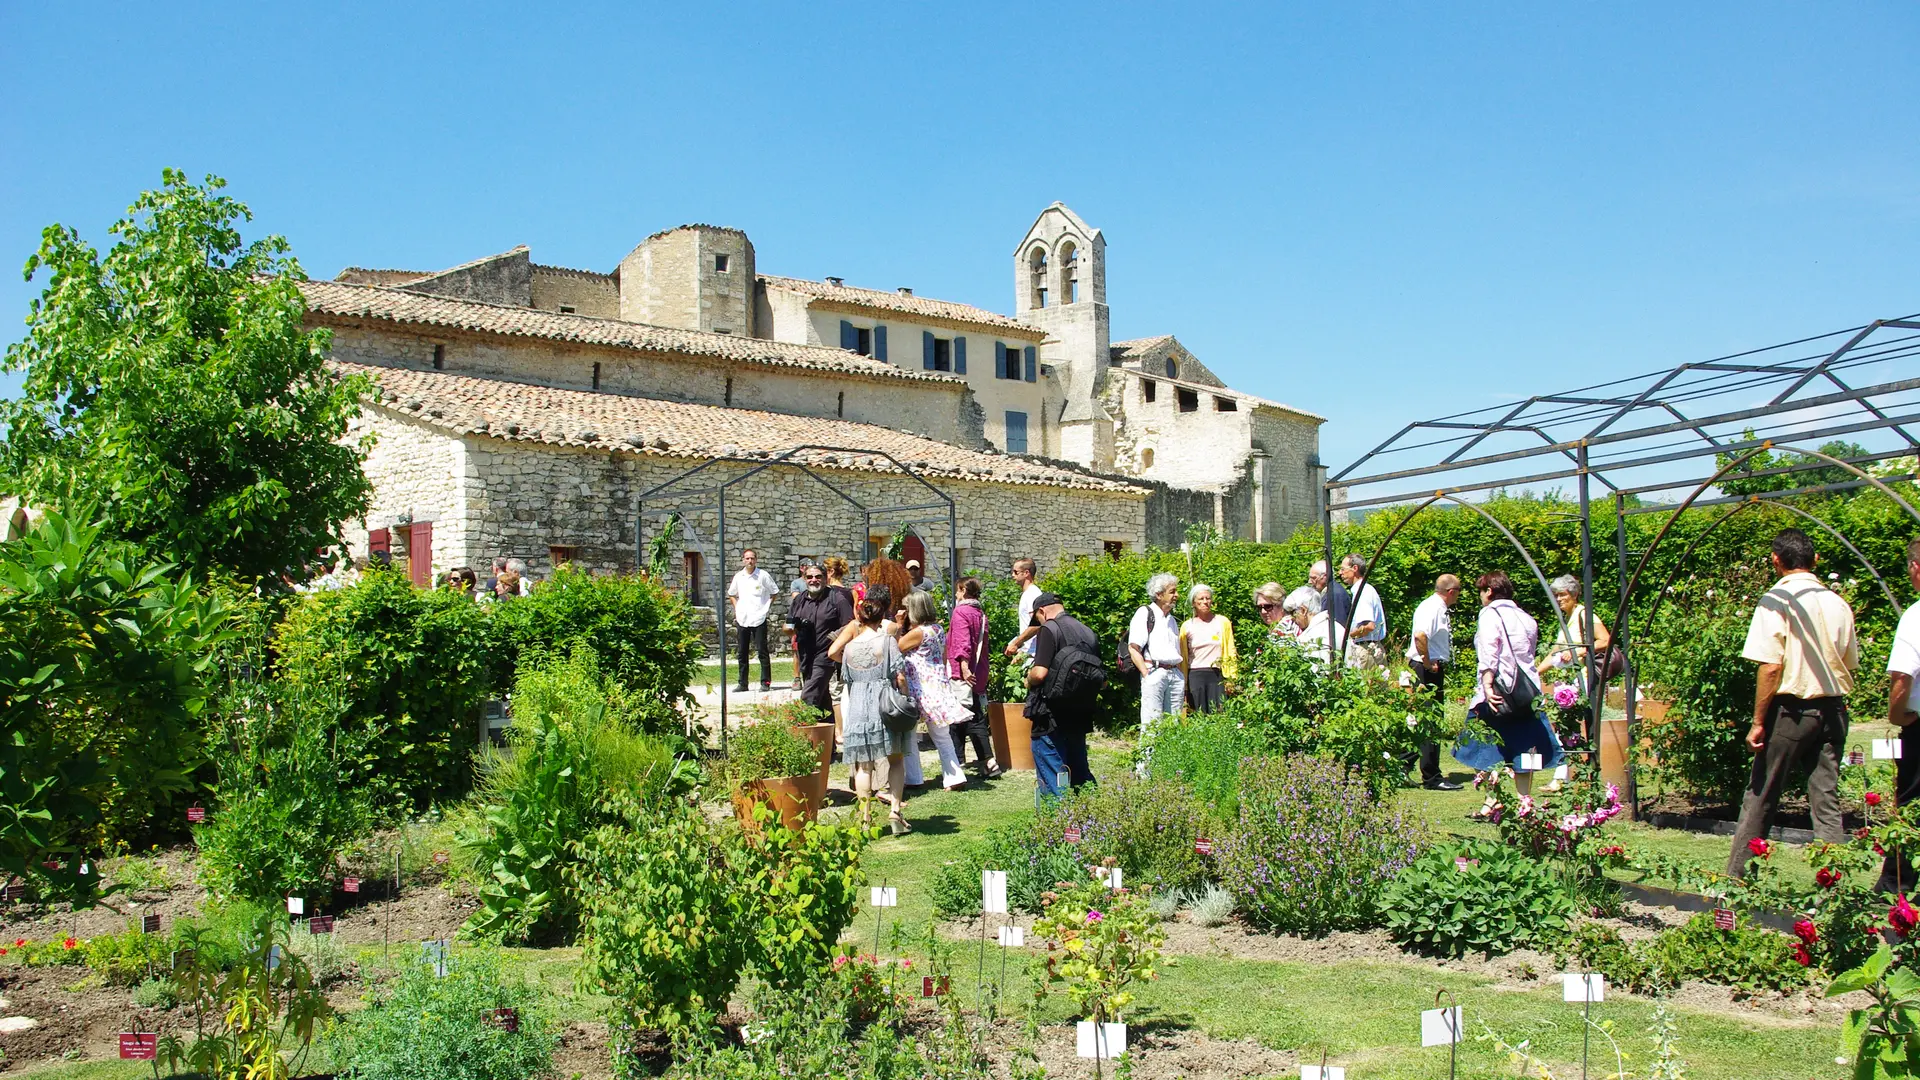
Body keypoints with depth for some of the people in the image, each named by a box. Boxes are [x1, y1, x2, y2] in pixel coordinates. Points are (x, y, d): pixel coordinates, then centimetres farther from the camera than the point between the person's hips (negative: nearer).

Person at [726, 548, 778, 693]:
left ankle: (765, 682, 5)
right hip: (742, 619, 4)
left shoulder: (763, 575, -4)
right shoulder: (738, 577, 7)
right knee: (742, 653, 7)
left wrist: (766, 608, -3)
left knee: (762, 651, -1)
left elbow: (773, 592, 4)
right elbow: (731, 594, 21)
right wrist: (737, 609, 9)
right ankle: (742, 684, 13)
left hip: (759, 619, -4)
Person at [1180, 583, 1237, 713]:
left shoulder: (1223, 622, 6)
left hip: (1217, 675, 0)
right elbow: (1183, 658, 9)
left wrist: (1233, 678, -1)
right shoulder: (1186, 626, 7)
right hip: (1195, 676, 1)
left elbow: (1230, 652, 6)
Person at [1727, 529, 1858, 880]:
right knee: (1827, 801, 9)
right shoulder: (1837, 603, 5)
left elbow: (1771, 667, -16)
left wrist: (1758, 722, -11)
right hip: (1833, 710, 5)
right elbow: (1850, 664, 11)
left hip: (1791, 709, -5)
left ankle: (1736, 878, 11)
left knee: (1760, 798, 4)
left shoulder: (1777, 601, -12)